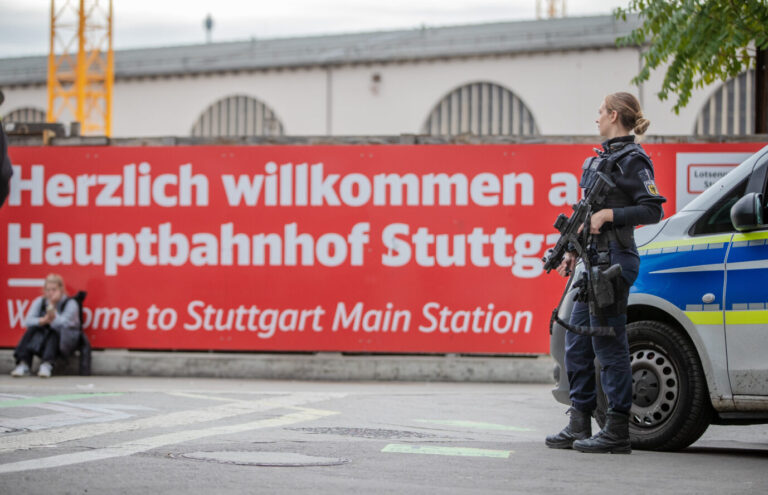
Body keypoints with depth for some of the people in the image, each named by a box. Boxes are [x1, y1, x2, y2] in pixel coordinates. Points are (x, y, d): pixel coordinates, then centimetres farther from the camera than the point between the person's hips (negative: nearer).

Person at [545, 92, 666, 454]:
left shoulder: (632, 160, -8)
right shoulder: (603, 157, 19)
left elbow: (653, 209, -15)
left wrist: (608, 214, -21)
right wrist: (573, 251, 19)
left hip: (614, 262, -10)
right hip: (592, 260, 10)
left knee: (608, 343, -7)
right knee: (577, 342, 10)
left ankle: (617, 432, -2)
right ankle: (579, 427, 16)